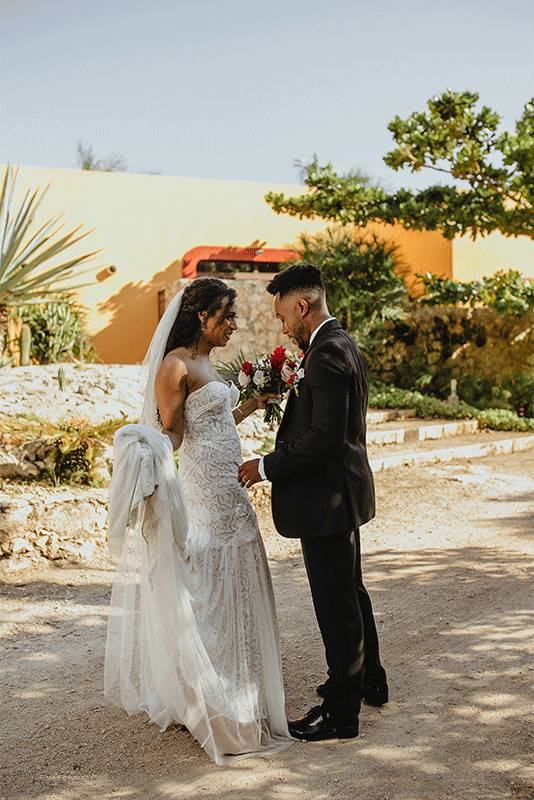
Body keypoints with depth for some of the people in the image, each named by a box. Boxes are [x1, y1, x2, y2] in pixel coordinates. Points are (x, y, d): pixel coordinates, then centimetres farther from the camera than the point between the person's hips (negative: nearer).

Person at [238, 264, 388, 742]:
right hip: (345, 491, 11)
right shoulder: (345, 346, 12)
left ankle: (341, 712, 12)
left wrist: (266, 467, -19)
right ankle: (369, 680, 41)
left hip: (328, 496, -11)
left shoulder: (327, 354, -21)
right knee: (350, 591, 24)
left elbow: (324, 436, -26)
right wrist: (287, 395, 13)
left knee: (336, 602, 0)